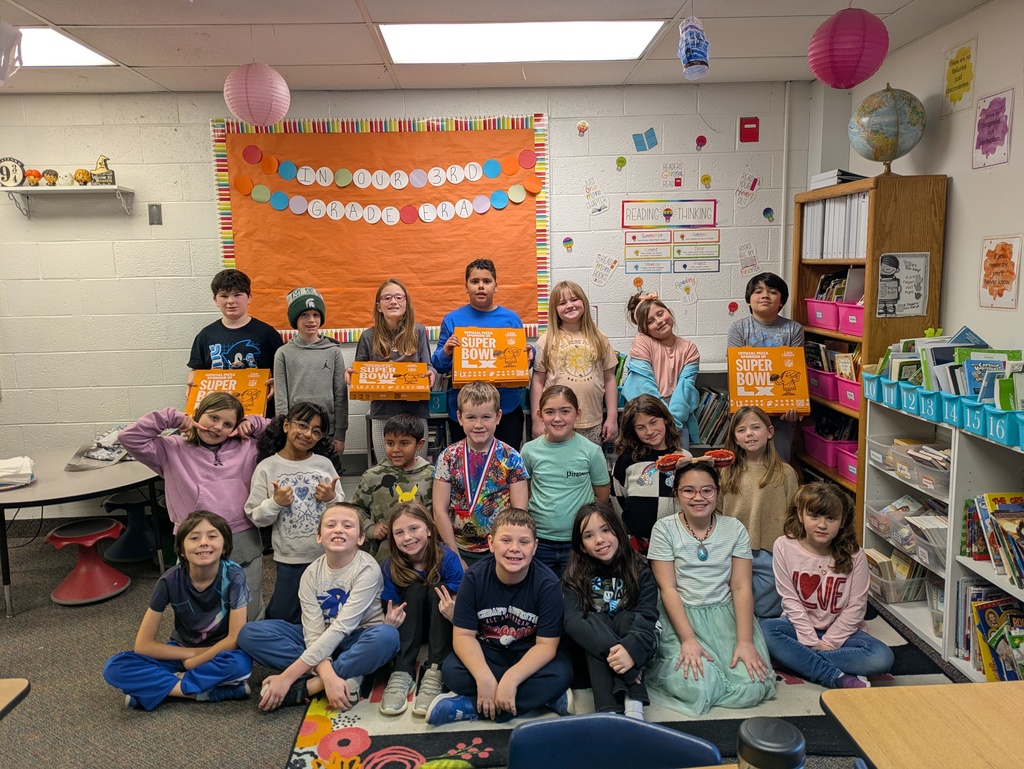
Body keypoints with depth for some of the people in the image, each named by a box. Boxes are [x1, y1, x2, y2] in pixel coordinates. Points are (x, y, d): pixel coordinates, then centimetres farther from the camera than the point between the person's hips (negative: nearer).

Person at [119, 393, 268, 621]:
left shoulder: (246, 447, 9)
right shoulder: (173, 450, 4)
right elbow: (130, 438, -4)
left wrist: (253, 423, 4)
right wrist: (172, 418, -3)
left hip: (244, 544, 2)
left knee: (250, 616, 15)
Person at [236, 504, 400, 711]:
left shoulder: (367, 569, -20)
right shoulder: (311, 574, -8)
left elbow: (341, 628, -26)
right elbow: (313, 632, -17)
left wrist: (287, 676, -31)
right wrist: (327, 675, -38)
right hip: (323, 643, 4)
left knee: (386, 636, -38)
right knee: (250, 633, -15)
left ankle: (306, 687, -26)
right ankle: (333, 678, -23)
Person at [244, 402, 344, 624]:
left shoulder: (325, 464, 0)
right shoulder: (267, 467, -5)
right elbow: (256, 517, -4)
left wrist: (332, 499, -15)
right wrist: (275, 503, -21)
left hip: (329, 556, 2)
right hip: (290, 559, -1)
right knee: (282, 617, 10)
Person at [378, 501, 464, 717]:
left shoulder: (447, 559, -21)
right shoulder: (390, 567, -15)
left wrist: (454, 614, -43)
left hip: (441, 625, -1)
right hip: (410, 627, 1)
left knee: (437, 591, -30)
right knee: (415, 590, -28)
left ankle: (435, 673, -36)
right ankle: (402, 673, -34)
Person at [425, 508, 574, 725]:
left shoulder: (547, 584, -21)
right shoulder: (474, 578, -16)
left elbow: (546, 644, -20)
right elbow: (464, 635, -15)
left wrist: (510, 679, -34)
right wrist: (484, 678, -32)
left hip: (530, 656, -1)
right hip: (487, 653, 2)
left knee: (560, 674, -31)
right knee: (451, 671, -26)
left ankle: (469, 706, -24)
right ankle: (543, 697, -20)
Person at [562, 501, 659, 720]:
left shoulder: (640, 572, -7)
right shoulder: (575, 576, -6)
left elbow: (647, 618, -20)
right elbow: (572, 621, -20)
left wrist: (631, 649, -41)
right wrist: (612, 650, -36)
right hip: (593, 652, 0)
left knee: (626, 618, -27)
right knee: (595, 620, -28)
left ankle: (633, 704, -38)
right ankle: (609, 710, -40)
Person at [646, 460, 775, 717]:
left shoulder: (734, 529, 2)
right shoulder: (664, 529, -5)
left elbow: (741, 587, -3)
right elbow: (668, 589, -9)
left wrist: (745, 641, -15)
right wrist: (689, 640, -19)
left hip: (726, 614, 2)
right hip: (681, 615, -2)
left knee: (752, 688, -19)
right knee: (698, 688, -25)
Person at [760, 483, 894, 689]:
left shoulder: (853, 555, -11)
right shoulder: (785, 546, -11)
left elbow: (855, 607, -8)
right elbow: (790, 599, -10)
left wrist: (828, 642, -13)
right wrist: (811, 641, -15)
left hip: (840, 630, 0)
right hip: (800, 626, 0)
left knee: (882, 658, -27)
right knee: (764, 629, -31)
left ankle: (798, 660, -22)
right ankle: (837, 677, -28)